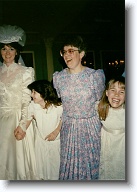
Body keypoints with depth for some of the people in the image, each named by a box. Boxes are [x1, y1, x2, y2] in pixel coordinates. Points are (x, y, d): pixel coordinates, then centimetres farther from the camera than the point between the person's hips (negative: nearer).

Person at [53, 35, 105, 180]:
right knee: (69, 164, 13)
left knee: (90, 163, 12)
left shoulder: (95, 76, -11)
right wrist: (58, 127, 10)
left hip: (90, 127, -2)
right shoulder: (58, 77, -2)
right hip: (68, 128, 2)